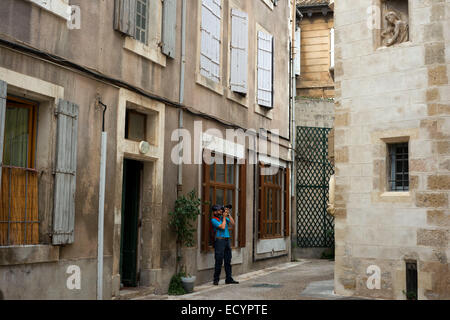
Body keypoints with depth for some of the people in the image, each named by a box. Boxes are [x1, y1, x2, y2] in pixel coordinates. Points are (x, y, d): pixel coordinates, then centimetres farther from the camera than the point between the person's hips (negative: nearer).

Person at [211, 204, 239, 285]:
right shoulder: (214, 220, -7)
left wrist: (228, 214, 2)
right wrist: (224, 217, -8)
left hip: (227, 240, 7)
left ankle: (229, 279, 13)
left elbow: (232, 223, 9)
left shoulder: (223, 217, 14)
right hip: (219, 240, -7)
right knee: (219, 261, -5)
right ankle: (216, 279, 4)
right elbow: (222, 227, -18)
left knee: (228, 261, 8)